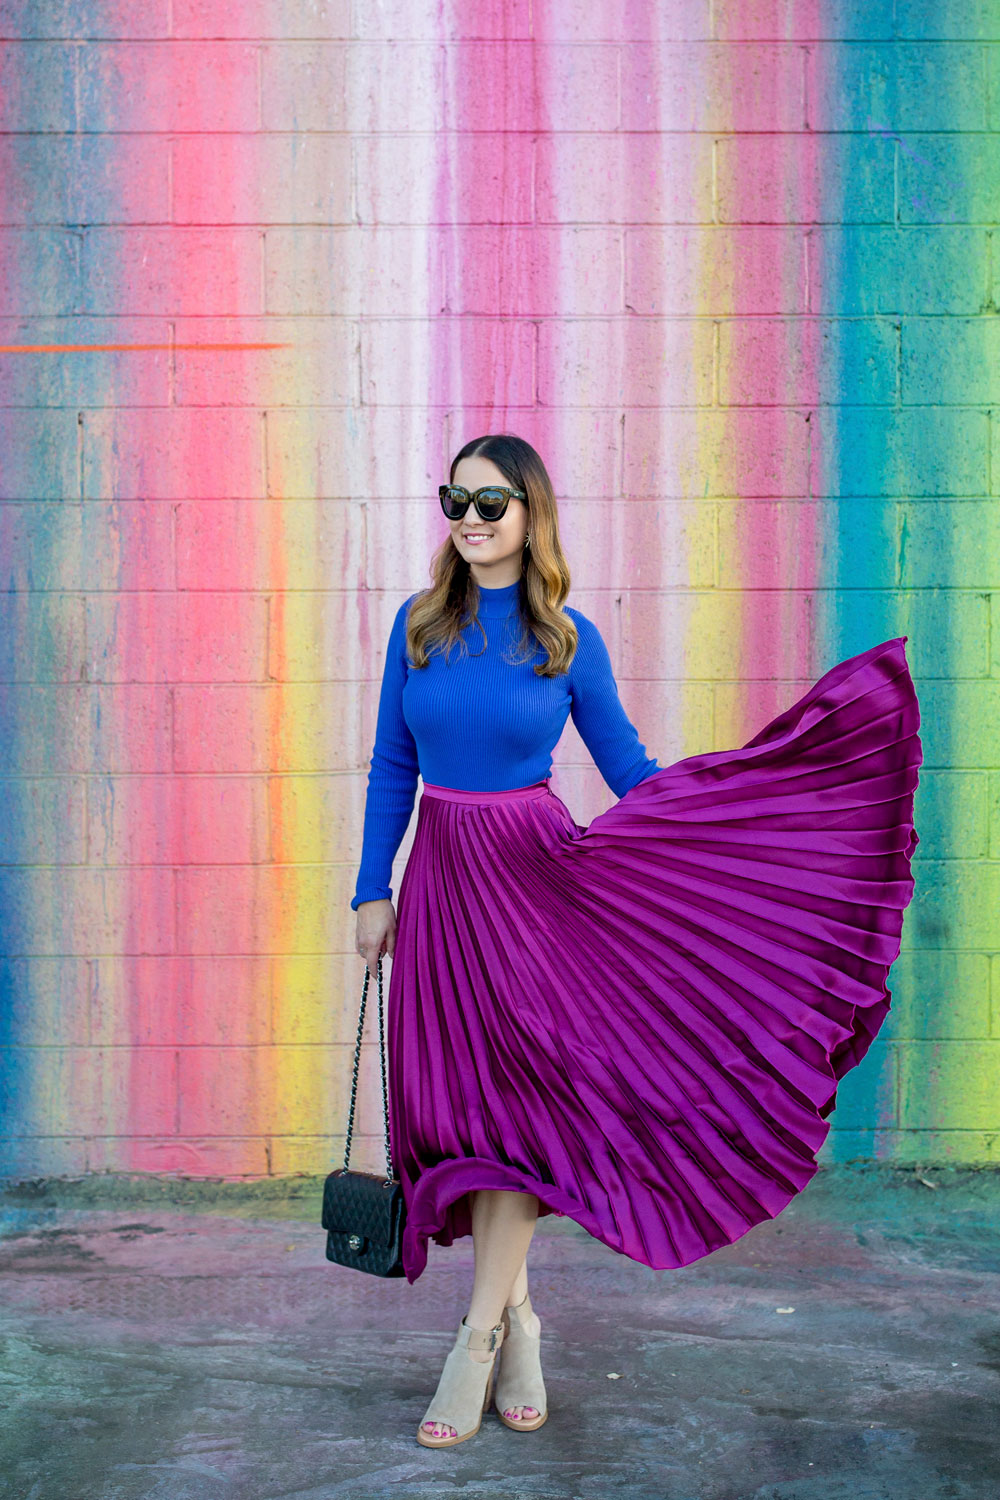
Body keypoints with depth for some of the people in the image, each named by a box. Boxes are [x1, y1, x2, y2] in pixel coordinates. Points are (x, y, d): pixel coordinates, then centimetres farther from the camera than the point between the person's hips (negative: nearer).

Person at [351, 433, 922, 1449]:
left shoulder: (568, 640, -2)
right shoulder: (417, 626, 4)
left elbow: (628, 767, 4)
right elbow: (392, 769, 9)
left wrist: (727, 816, -5)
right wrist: (373, 890, 6)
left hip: (533, 878, -3)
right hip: (440, 879, 3)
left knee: (513, 1094, -5)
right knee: (457, 1097, 5)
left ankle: (478, 1340, 4)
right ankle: (517, 1324, 21)